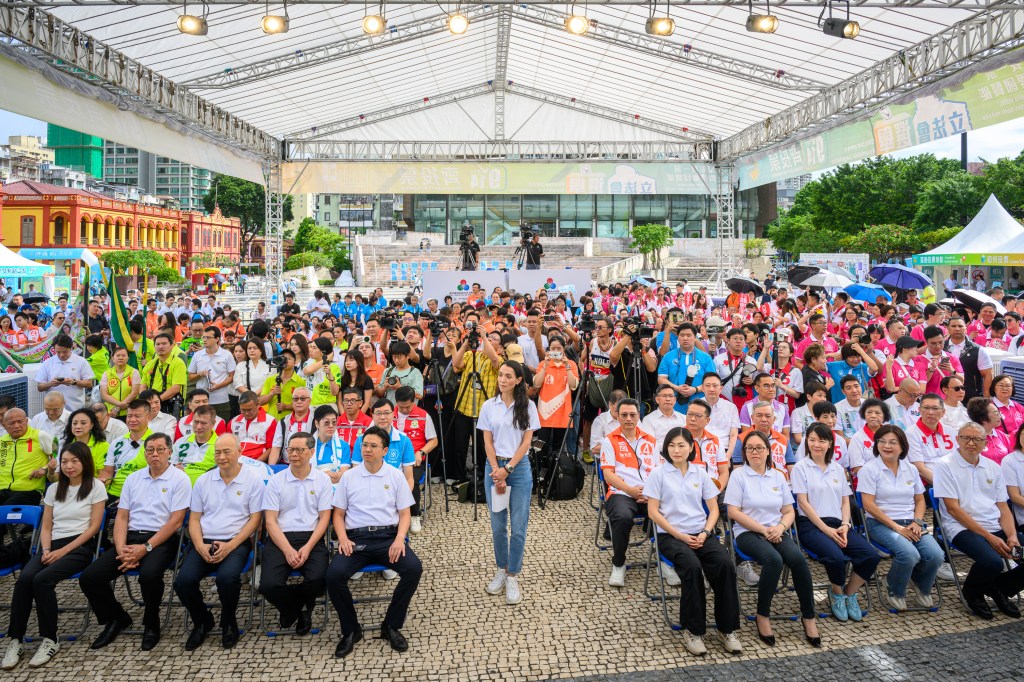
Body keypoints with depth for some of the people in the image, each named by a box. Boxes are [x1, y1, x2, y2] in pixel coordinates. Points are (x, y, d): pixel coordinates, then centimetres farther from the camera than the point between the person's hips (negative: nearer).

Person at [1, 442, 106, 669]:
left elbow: (94, 527, -5)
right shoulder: (53, 489, 17)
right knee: (24, 578, -26)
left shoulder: (96, 487, 1)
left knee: (42, 579, -29)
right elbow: (46, 527, 15)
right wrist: (46, 550, -5)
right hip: (53, 545, 5)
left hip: (80, 546, -4)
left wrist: (63, 551, -12)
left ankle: (50, 640, -16)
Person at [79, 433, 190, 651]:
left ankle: (151, 623, -5)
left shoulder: (179, 479, -1)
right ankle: (116, 618, 14)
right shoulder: (133, 479, 16)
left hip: (161, 540, -5)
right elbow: (121, 517, 11)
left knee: (149, 574, -35)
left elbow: (175, 521, -8)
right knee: (89, 577, -12)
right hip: (130, 538, 5)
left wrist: (146, 548, -17)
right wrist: (121, 549, -6)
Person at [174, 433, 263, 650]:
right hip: (205, 542, 4)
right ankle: (202, 622, 11)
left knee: (227, 577, -33)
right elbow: (194, 518, 12)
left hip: (236, 542, -3)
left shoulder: (253, 480, 1)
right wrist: (200, 546, -7)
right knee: (183, 581, -22)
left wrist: (230, 545, -14)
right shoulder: (203, 481, 13)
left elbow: (255, 519, -2)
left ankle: (228, 623, 0)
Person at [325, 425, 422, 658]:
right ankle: (350, 630, -3)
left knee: (414, 568, -28)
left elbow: (404, 513, 7)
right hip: (356, 537, 0)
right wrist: (343, 538, -9)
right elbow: (338, 514, 11)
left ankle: (391, 626, -6)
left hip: (388, 536, 0)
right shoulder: (348, 477, 9)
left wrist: (399, 539, -11)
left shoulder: (396, 476, 8)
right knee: (334, 575, -28)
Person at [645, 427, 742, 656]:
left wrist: (705, 533, -6)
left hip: (701, 534, 4)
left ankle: (727, 628, -12)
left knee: (726, 564, -26)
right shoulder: (659, 473, 1)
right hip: (670, 535, -3)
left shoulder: (700, 473, 12)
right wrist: (680, 535, -11)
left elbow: (714, 509, 13)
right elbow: (653, 512, -3)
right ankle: (692, 630, -19)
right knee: (692, 567, -34)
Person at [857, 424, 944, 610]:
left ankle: (923, 588, 14)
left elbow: (920, 500, 17)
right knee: (909, 554, -31)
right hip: (881, 524, -5)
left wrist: (917, 522, -3)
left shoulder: (911, 469, 13)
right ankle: (896, 591, 1)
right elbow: (869, 505, -10)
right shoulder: (869, 469, -5)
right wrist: (896, 527, -15)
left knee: (936, 555, -21)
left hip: (910, 523, 5)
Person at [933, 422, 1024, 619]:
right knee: (992, 562, -33)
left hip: (996, 528, 6)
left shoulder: (993, 468, 14)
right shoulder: (945, 465, -3)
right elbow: (953, 508, -9)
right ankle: (971, 592, 2)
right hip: (963, 528, -6)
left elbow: (1003, 508, 13)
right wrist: (989, 537, -13)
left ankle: (998, 589, 13)